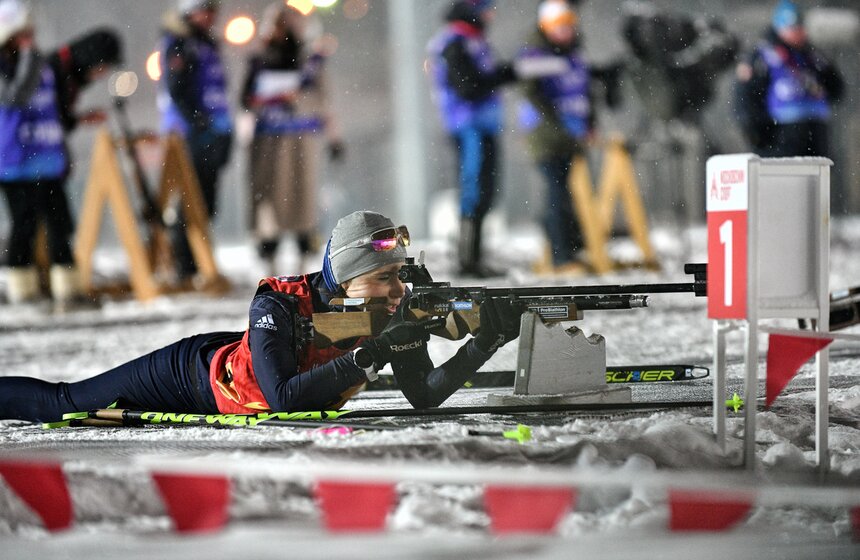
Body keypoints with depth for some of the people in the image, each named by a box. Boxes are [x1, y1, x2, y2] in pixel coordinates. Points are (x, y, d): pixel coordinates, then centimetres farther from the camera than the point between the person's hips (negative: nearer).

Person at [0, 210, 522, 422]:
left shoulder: (398, 311, -23)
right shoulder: (279, 307, -39)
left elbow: (425, 395, -24)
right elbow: (284, 400, -46)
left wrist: (485, 343, -40)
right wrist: (370, 354, -51)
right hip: (190, 374, -5)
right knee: (58, 405, 11)